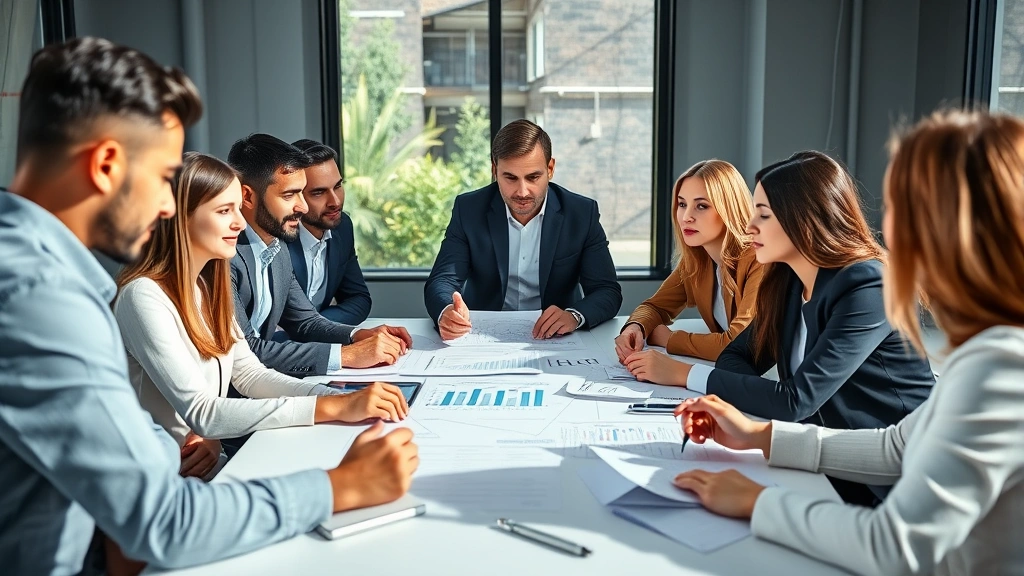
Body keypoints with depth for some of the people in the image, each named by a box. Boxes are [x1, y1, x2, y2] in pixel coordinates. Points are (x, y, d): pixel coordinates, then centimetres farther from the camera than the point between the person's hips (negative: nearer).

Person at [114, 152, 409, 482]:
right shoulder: (145, 297, -19)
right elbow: (200, 413, -25)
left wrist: (342, 398, -11)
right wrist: (331, 407, -29)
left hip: (211, 464, 7)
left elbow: (249, 375, 5)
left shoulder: (207, 287, 8)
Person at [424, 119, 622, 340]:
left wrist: (574, 316, -30)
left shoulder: (582, 214, -6)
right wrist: (447, 312, -34)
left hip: (555, 341, 0)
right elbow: (442, 279, -9)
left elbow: (608, 292, -7)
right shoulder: (469, 209, -5)